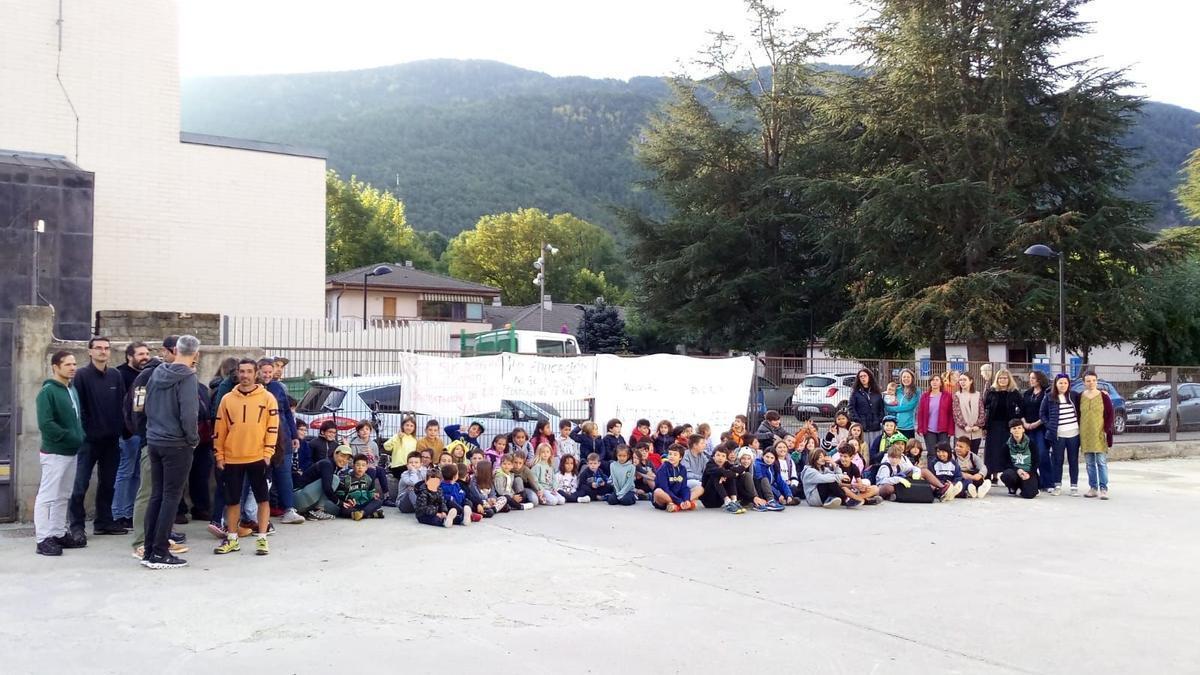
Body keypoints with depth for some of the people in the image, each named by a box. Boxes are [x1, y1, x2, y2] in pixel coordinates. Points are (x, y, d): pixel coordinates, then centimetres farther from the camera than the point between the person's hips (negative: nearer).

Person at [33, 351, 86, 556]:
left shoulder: (73, 390, 13)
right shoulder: (47, 392, -13)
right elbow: (45, 423, -21)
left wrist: (80, 436, 5)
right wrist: (71, 437, -20)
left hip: (71, 452, 8)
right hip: (54, 453, -8)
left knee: (62, 496, 15)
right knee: (47, 496, -3)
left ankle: (59, 534, 23)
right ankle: (43, 539, 1)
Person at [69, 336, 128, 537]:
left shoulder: (116, 375, 9)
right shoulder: (82, 375, -5)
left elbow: (122, 404, 9)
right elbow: (78, 406, -9)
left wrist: (119, 429, 1)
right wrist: (83, 431, -13)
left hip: (111, 439, 5)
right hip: (89, 439, -5)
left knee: (108, 483, 11)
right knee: (81, 484, -4)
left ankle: (104, 522, 20)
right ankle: (77, 525, 3)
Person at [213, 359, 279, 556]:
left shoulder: (267, 398, -1)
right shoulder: (227, 399, 5)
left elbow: (272, 427, -3)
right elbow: (220, 429, 7)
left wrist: (268, 453, -9)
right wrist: (219, 455, 4)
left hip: (258, 457, -2)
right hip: (232, 458, 2)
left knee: (262, 498, 2)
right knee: (232, 500, 8)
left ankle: (262, 539, 10)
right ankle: (232, 539, 19)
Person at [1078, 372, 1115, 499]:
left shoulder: (1103, 396, -1)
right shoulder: (1080, 397, 7)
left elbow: (1110, 415, -1)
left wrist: (1106, 430, -9)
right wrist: (1079, 431, 6)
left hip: (1099, 435, -3)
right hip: (1085, 435, 3)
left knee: (1102, 462, -6)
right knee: (1090, 463, 8)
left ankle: (1103, 489, -3)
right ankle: (1093, 488, 14)